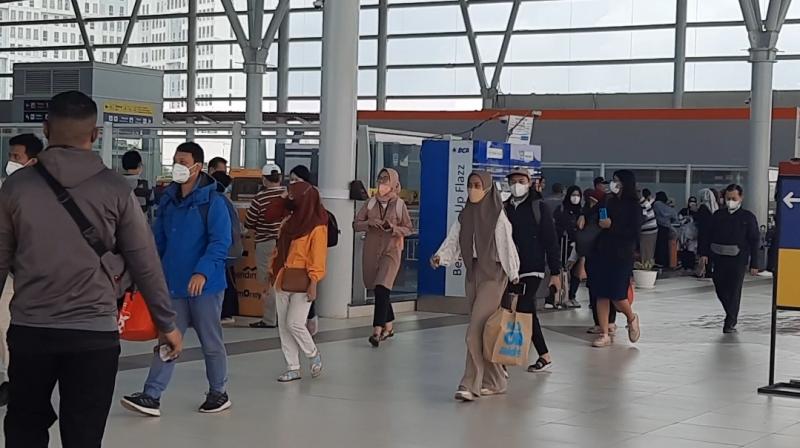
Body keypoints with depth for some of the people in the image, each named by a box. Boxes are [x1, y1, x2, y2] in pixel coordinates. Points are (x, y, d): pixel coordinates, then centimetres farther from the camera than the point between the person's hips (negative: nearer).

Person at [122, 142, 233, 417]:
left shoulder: (213, 201, -11)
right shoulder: (168, 200, 9)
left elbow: (221, 242, -17)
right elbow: (158, 239, 15)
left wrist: (203, 272, -27)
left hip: (205, 285, -6)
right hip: (173, 285, 6)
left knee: (211, 342, 8)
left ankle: (218, 393, 24)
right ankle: (152, 397, 3)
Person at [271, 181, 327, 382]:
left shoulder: (317, 227, -10)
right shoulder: (290, 222, 13)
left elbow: (317, 257, -13)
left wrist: (313, 283, -17)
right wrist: (273, 272, 12)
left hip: (301, 283, -8)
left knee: (294, 323, -11)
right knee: (284, 326, 6)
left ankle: (313, 355, 15)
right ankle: (293, 368, 13)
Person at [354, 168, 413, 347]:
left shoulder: (399, 204, 0)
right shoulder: (370, 203, 6)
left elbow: (409, 229, 4)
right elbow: (356, 224, 6)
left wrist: (394, 228, -14)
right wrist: (369, 223, -13)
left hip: (391, 251, -4)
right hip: (371, 250, 4)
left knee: (382, 289, -17)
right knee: (381, 291, 11)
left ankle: (377, 330, -19)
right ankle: (389, 325, 27)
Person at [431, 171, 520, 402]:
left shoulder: (498, 217, -9)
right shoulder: (465, 216, 9)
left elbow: (507, 248, -11)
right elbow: (453, 242, 3)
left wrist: (514, 279, -14)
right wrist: (440, 257, -16)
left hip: (492, 276, -7)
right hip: (472, 274, 7)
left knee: (476, 332, -12)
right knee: (483, 331, 11)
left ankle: (470, 385, -9)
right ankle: (496, 381, 22)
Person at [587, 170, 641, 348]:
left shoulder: (633, 206, -4)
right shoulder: (610, 202, 12)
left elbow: (634, 232, -12)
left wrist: (612, 225, -15)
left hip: (621, 256, -5)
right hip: (602, 253, 5)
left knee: (617, 296, -5)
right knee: (601, 295, 1)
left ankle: (632, 318, 26)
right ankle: (604, 335, 6)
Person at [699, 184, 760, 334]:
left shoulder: (748, 217, 0)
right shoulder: (718, 215, 9)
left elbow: (755, 241, 1)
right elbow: (709, 235, 13)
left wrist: (754, 264, -3)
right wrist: (704, 253, 2)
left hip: (738, 260, -4)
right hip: (719, 258, 4)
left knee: (734, 291, -4)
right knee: (721, 290, 6)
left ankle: (730, 323, 3)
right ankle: (732, 315, 27)